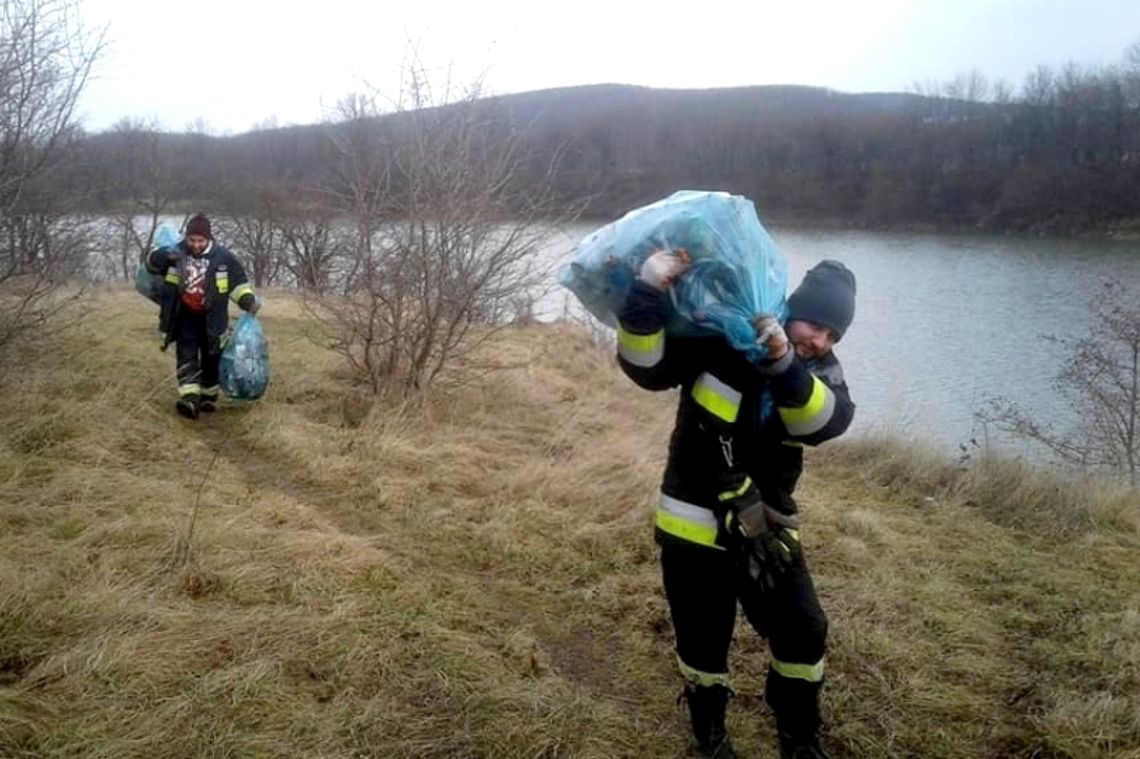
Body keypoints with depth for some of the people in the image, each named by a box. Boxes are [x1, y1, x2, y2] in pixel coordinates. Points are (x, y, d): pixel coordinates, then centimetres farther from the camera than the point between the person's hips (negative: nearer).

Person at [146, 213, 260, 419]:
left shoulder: (223, 257, -7)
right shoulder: (177, 253, -4)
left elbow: (238, 282, -3)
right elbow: (152, 262, -2)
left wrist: (249, 301, -19)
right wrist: (165, 255, -24)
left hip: (210, 318, 0)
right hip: (185, 316, 0)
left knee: (211, 358, 10)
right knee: (186, 356, -11)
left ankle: (209, 396, 26)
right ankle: (190, 399, -19)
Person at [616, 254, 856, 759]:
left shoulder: (819, 371, -3)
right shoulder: (717, 342, -12)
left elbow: (826, 420, -25)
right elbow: (646, 365, -22)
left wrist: (785, 366, -42)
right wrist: (648, 294, -39)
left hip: (766, 529, 3)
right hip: (694, 526, -3)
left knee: (803, 633, 9)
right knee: (703, 643, 11)